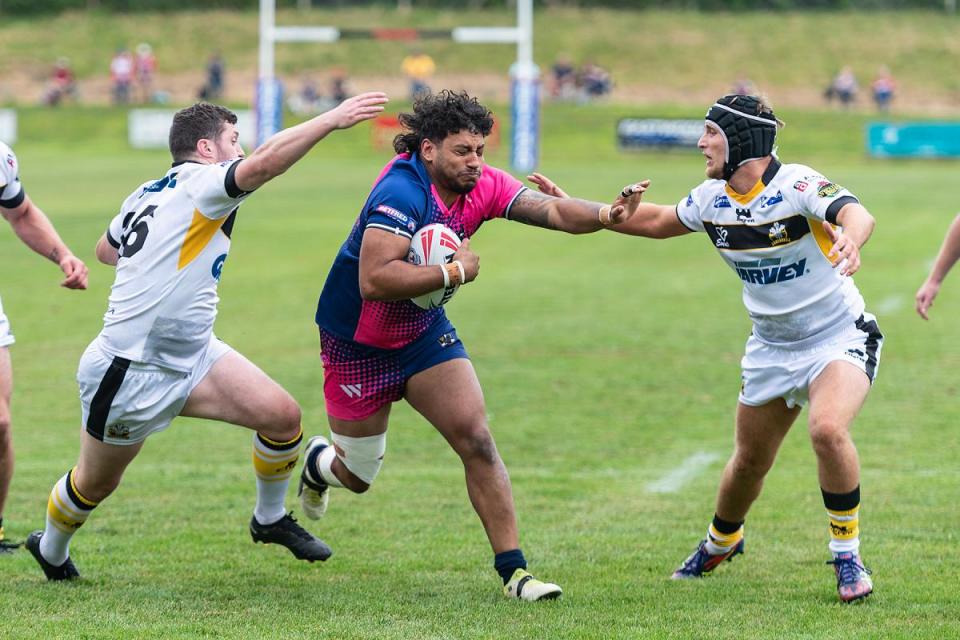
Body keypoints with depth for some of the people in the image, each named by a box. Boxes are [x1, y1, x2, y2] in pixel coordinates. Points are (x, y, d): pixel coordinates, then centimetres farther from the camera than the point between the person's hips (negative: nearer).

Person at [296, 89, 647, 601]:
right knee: (357, 476, 9)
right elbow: (373, 280, -39)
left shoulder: (483, 186, -8)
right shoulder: (401, 193, -30)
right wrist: (454, 272, -31)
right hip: (358, 344, -5)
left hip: (423, 332, 6)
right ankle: (318, 462, 47)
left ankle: (512, 570, -8)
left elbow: (553, 211, -18)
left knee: (477, 440, -10)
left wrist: (606, 213, -37)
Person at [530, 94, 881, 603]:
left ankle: (847, 558, -14)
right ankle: (721, 542, 45)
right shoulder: (714, 198, -1)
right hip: (772, 347, 7)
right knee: (749, 460, 14)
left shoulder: (797, 186, -23)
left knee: (827, 429, -31)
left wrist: (851, 239, -66)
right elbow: (657, 221, 17)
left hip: (838, 337, -7)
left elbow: (856, 213, -41)